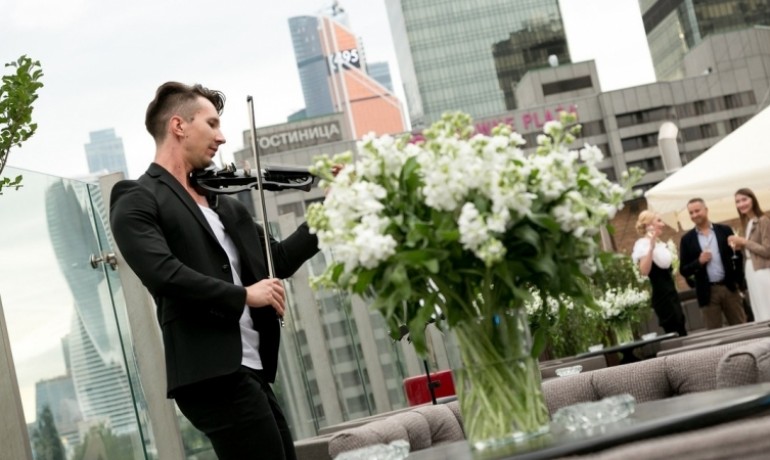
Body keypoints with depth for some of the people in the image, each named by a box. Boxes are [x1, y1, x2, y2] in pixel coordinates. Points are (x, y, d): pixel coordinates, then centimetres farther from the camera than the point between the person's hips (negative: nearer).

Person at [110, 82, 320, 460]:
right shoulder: (137, 200, -3)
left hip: (250, 371, 8)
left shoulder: (221, 202, 20)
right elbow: (162, 272, -19)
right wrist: (242, 295, -17)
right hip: (210, 373, -8)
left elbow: (278, 260, 19)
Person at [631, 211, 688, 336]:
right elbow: (644, 271, -31)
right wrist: (651, 248, -35)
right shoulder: (643, 245, -13)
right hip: (661, 296, -10)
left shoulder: (660, 244, 16)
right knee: (674, 334, -10)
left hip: (671, 294, 10)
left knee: (681, 332, 10)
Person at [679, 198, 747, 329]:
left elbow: (738, 257, 7)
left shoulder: (725, 231, 5)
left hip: (730, 288, 1)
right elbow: (683, 270, 3)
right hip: (707, 292, 0)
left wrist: (737, 282, 0)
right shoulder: (687, 239, 4)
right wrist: (699, 262, -14)